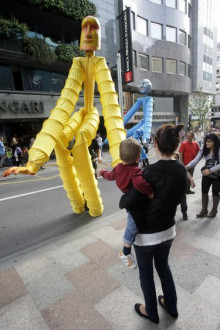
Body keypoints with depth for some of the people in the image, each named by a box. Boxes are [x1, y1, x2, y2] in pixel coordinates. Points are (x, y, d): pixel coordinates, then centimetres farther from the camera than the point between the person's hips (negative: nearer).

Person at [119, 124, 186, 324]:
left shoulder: (151, 171, -28)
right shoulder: (181, 170, -7)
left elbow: (130, 202, -24)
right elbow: (179, 198, 5)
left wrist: (121, 201, -3)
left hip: (146, 233, -6)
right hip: (168, 229, 6)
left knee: (146, 272, 20)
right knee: (163, 266, 30)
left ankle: (151, 312, 44)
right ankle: (171, 306, 50)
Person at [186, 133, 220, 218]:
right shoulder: (204, 150, -5)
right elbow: (196, 160, -14)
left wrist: (210, 170, -29)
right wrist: (187, 167, -28)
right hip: (206, 175, 4)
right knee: (204, 192, 9)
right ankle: (204, 210, 24)